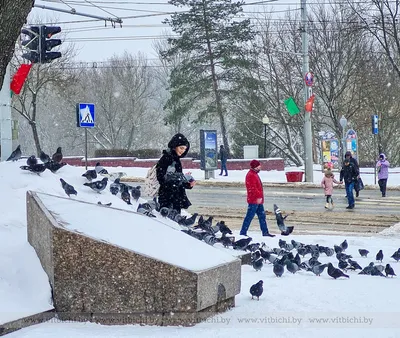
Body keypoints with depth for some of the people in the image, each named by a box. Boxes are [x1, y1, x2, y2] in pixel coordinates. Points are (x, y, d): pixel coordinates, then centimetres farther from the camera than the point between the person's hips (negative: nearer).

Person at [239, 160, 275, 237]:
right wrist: (258, 196, -26)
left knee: (262, 216, 13)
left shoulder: (254, 174, 18)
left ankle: (265, 232, 18)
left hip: (258, 200, 10)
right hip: (254, 200, -10)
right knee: (249, 217, -6)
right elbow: (252, 188, -23)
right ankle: (243, 232, -1)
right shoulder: (250, 175, -15)